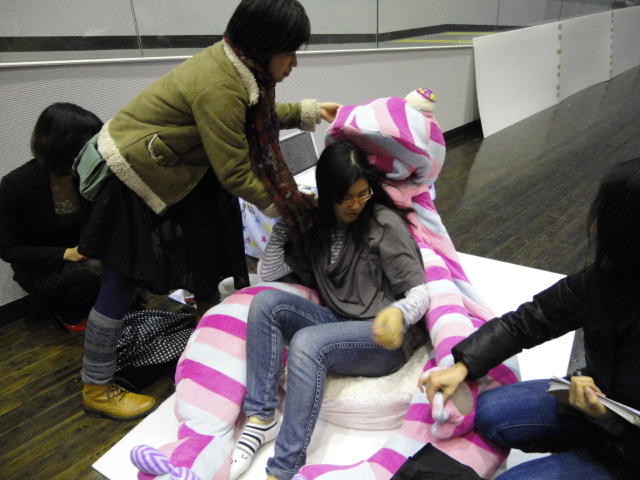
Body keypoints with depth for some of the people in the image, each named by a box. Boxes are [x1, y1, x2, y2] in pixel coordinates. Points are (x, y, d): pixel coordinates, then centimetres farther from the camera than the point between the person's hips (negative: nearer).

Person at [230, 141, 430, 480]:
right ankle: (262, 419, -16)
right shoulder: (315, 226, 7)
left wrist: (399, 313, -37)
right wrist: (285, 220, -2)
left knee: (307, 343, -33)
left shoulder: (385, 223, -9)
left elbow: (419, 293, -14)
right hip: (338, 324, 6)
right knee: (265, 302, -15)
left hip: (385, 337, -6)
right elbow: (268, 272, 8)